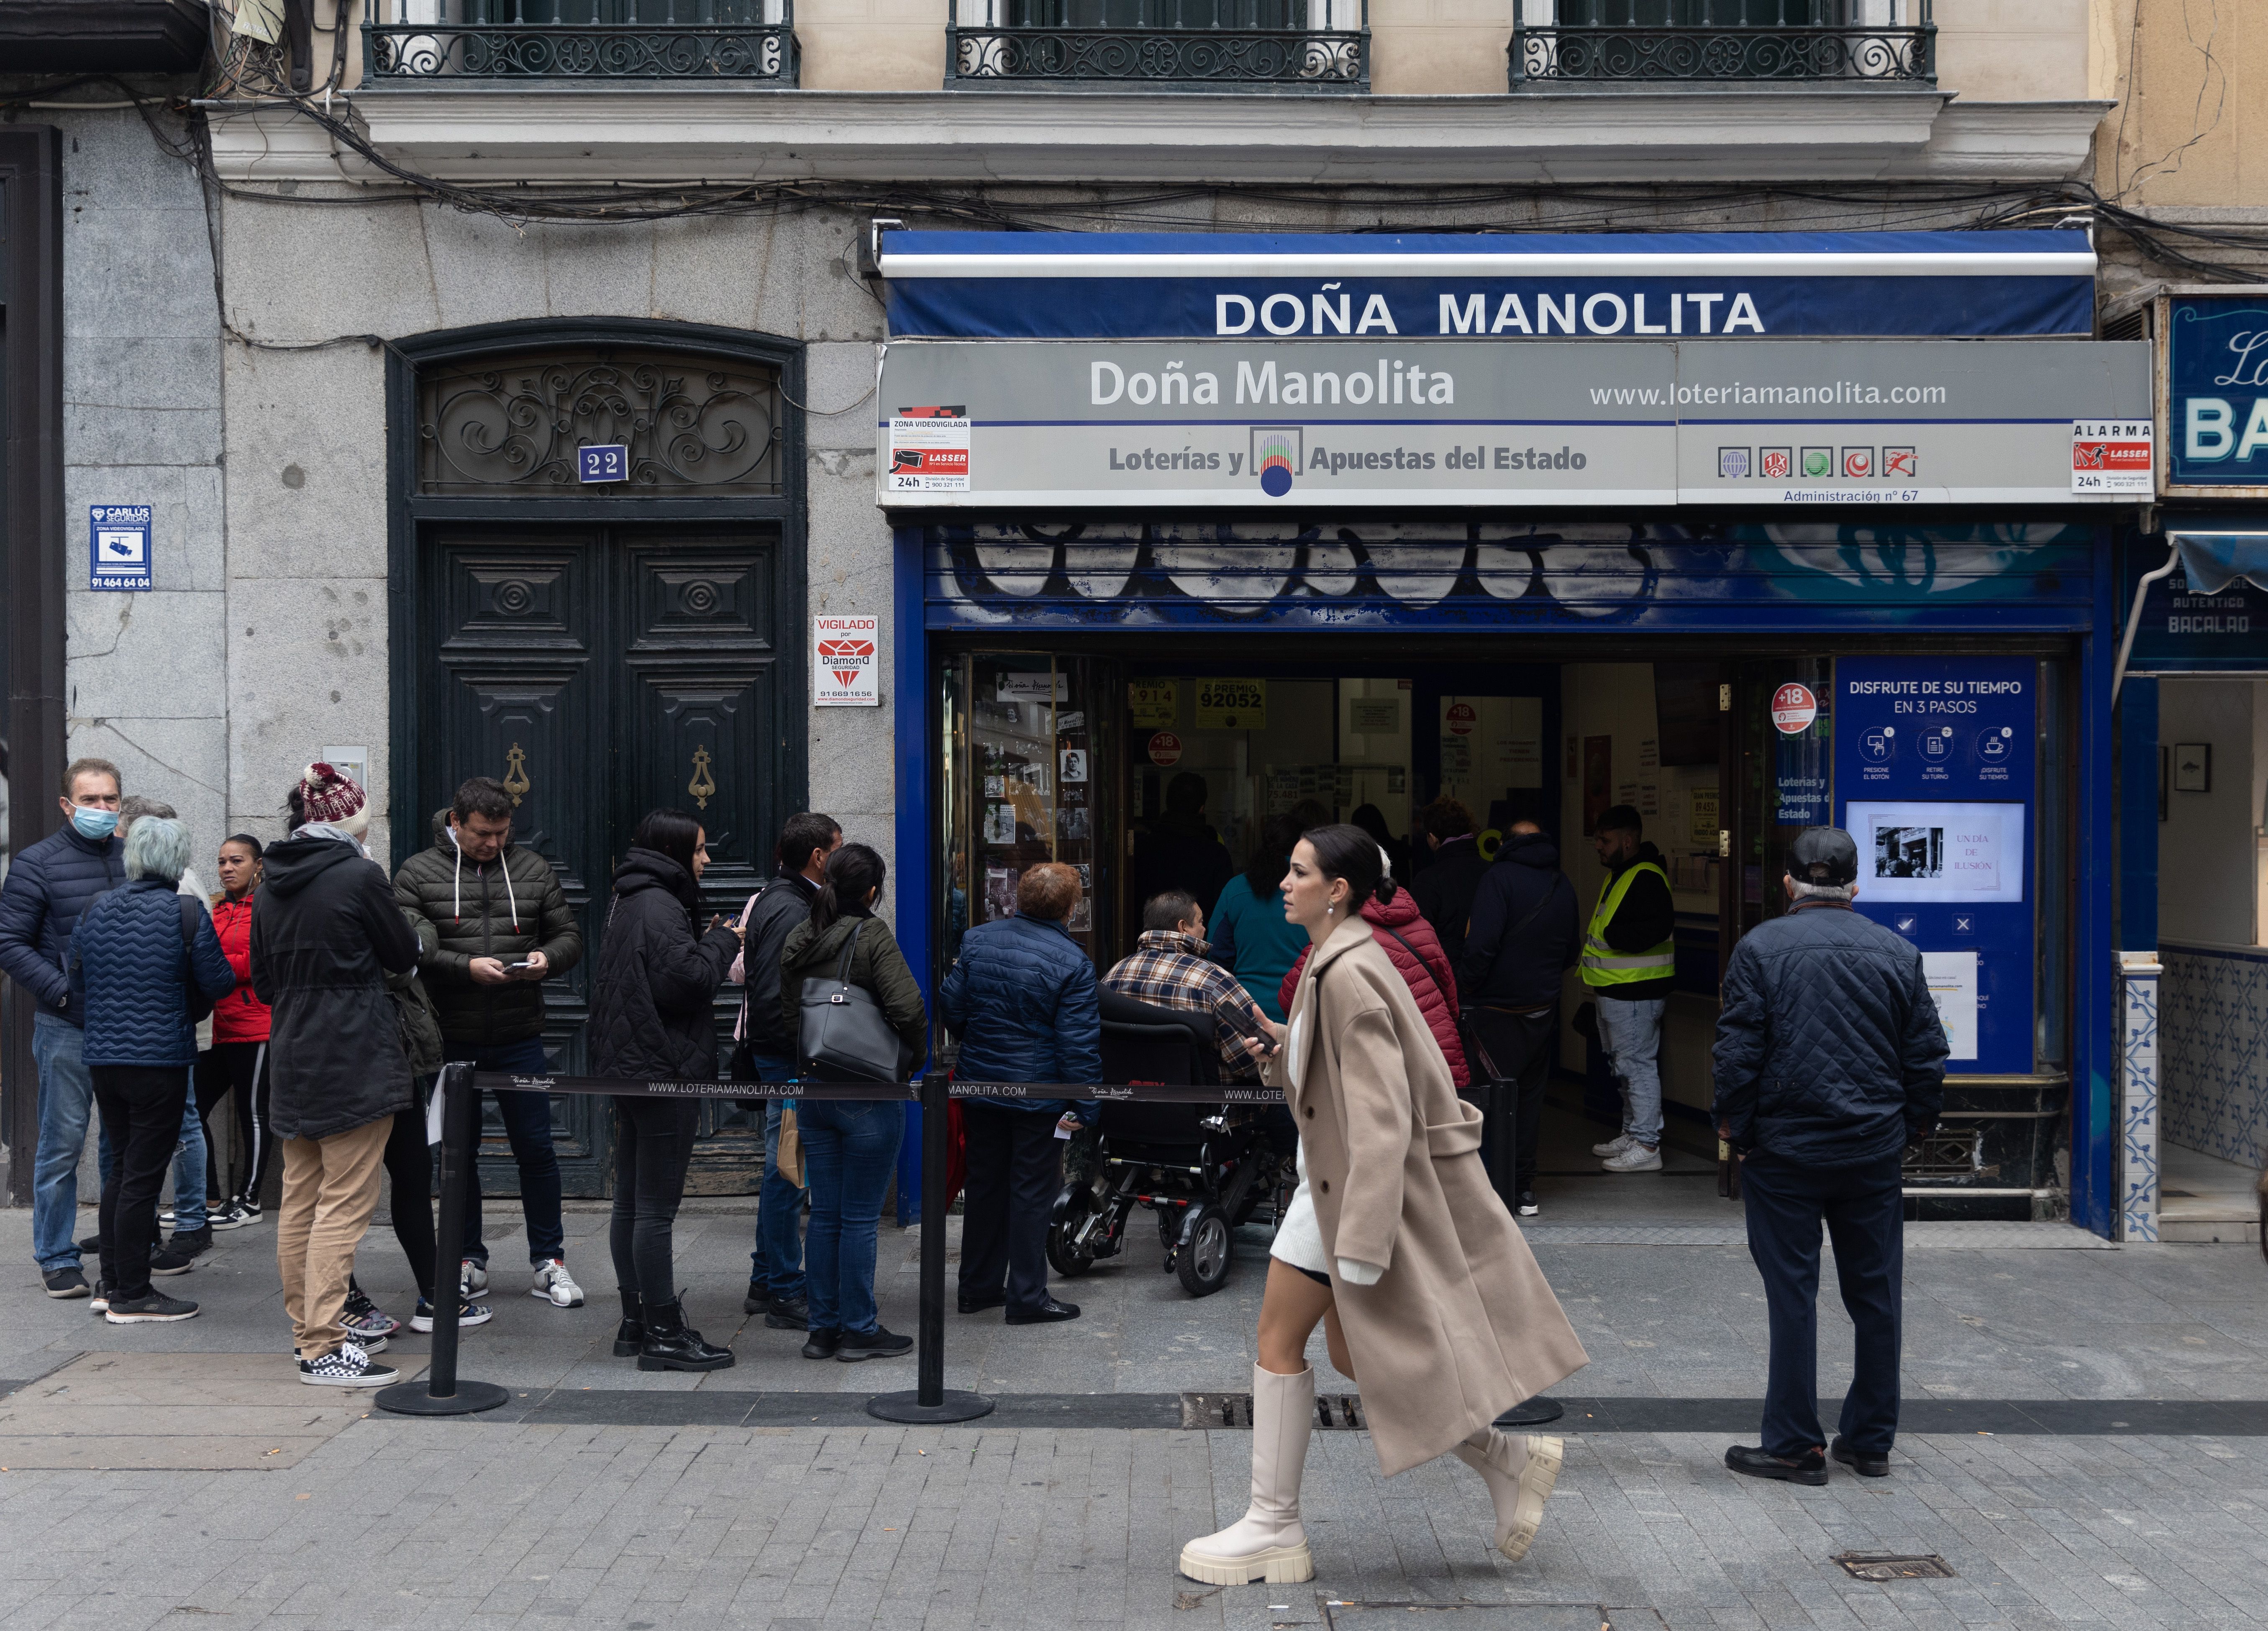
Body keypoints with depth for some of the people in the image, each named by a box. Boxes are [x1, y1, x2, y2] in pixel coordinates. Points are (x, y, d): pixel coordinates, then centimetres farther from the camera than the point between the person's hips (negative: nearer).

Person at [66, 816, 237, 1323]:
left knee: (121, 1167, 18)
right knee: (143, 1175, -1)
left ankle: (112, 1281, 23)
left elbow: (78, 987, 12)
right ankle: (132, 1295, 4)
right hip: (161, 1059, -6)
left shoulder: (95, 912, 5)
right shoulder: (187, 914, -11)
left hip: (102, 1058, 6)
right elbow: (216, 983, -8)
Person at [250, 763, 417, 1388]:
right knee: (344, 1202, -5)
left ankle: (308, 1331, 22)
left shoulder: (270, 885, 7)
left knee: (300, 1200, 13)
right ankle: (325, 1348, -7)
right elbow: (403, 955, -2)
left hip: (291, 1057, 7)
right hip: (356, 1060, -7)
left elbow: (262, 982, 14)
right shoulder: (359, 875, -13)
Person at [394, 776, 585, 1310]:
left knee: (536, 1148, 3)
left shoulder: (533, 870, 6)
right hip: (450, 1040, -1)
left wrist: (549, 958, -12)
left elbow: (569, 936, 10)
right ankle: (469, 1261, 22)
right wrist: (467, 967, -24)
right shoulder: (417, 875, -2)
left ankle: (548, 1262, 14)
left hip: (518, 1039, 1)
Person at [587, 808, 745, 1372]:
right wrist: (723, 941, -8)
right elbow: (684, 982, -23)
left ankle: (635, 1323, 20)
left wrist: (707, 943, 11)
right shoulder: (661, 908, -16)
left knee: (631, 1204, 13)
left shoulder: (627, 905, 16)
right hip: (665, 1071, -10)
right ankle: (663, 1335, -3)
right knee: (657, 1209, -7)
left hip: (630, 1070, 10)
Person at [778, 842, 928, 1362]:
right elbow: (907, 1008, -22)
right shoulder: (872, 936, -14)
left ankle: (822, 1327, 17)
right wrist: (915, 1055, -5)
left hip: (813, 1093, 6)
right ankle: (859, 1330, 8)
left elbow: (788, 1015, 13)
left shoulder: (797, 939, 7)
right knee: (861, 1218, 2)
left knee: (825, 1214, 12)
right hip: (867, 1098, -6)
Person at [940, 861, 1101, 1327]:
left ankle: (979, 1287, 24)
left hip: (980, 1085, 5)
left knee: (984, 1183, 15)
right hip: (1039, 1093, -5)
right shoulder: (1072, 963, -14)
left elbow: (950, 1006, 3)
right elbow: (1079, 1043, -16)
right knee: (1031, 1191, 3)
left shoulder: (978, 940, -1)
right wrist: (1083, 1108, -10)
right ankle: (1027, 1297, 7)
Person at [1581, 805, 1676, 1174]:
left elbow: (1659, 926, -30)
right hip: (1613, 990, 11)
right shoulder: (1617, 876, 16)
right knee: (1623, 1065, 18)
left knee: (1637, 1064, -8)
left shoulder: (1646, 878, -18)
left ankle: (1647, 1146, -4)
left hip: (1635, 993, -11)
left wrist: (1610, 936, -22)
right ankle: (1632, 1134, 28)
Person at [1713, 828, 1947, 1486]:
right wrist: (1913, 1125, 18)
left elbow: (1740, 1050, -9)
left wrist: (1734, 1128, 2)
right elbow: (1926, 1056, 6)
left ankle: (1795, 1445, 5)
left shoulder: (1760, 948, -6)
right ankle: (1870, 1440, 19)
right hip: (1874, 1151, 3)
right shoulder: (1897, 953, 4)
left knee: (1793, 1295, 2)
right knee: (1875, 1294, 11)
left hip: (1784, 1148, -3)